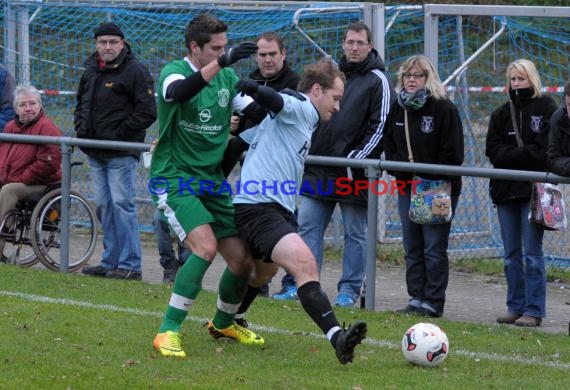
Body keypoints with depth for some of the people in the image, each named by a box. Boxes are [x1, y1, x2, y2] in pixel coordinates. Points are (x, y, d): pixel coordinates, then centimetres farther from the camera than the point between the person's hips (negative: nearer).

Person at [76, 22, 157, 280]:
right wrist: (81, 129, 11)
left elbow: (147, 112, -13)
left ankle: (130, 265, -6)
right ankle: (110, 262, 17)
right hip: (95, 153, 8)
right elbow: (81, 103, 29)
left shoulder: (134, 72, -9)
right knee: (104, 207, 10)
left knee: (122, 204, -9)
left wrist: (120, 133, -15)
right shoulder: (91, 71, 14)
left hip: (122, 154, -8)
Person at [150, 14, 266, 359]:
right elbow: (178, 92, -35)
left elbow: (260, 114, 4)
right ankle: (168, 331, -19)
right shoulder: (175, 71, -10)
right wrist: (222, 63, -45)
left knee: (243, 259, 1)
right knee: (206, 246, -27)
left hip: (212, 179, 6)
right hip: (174, 177, -6)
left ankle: (223, 323, 30)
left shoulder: (228, 79, 7)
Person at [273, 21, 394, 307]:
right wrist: (307, 150, 12)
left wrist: (357, 158, -15)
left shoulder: (377, 80, -3)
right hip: (319, 169, 5)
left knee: (355, 233, 2)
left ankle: (349, 290, 8)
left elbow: (380, 126, -9)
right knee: (307, 226, 1)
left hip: (353, 170, -5)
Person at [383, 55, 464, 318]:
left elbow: (453, 154, -11)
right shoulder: (397, 109, 11)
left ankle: (433, 302, -2)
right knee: (412, 248, 8)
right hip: (407, 188, 6)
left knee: (434, 248, -5)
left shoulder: (444, 109, -8)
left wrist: (430, 179, -15)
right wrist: (400, 169, 1)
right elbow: (390, 146, 19)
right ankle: (416, 298, 14)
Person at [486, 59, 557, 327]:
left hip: (534, 190, -5)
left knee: (532, 253, -7)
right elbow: (493, 151, 4)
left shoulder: (546, 108, 0)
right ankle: (515, 307, 14)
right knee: (511, 254, 8)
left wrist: (512, 154, -11)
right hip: (505, 189, 5)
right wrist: (523, 153, -11)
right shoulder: (501, 114, 14)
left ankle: (534, 311, -4)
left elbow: (544, 149, -9)